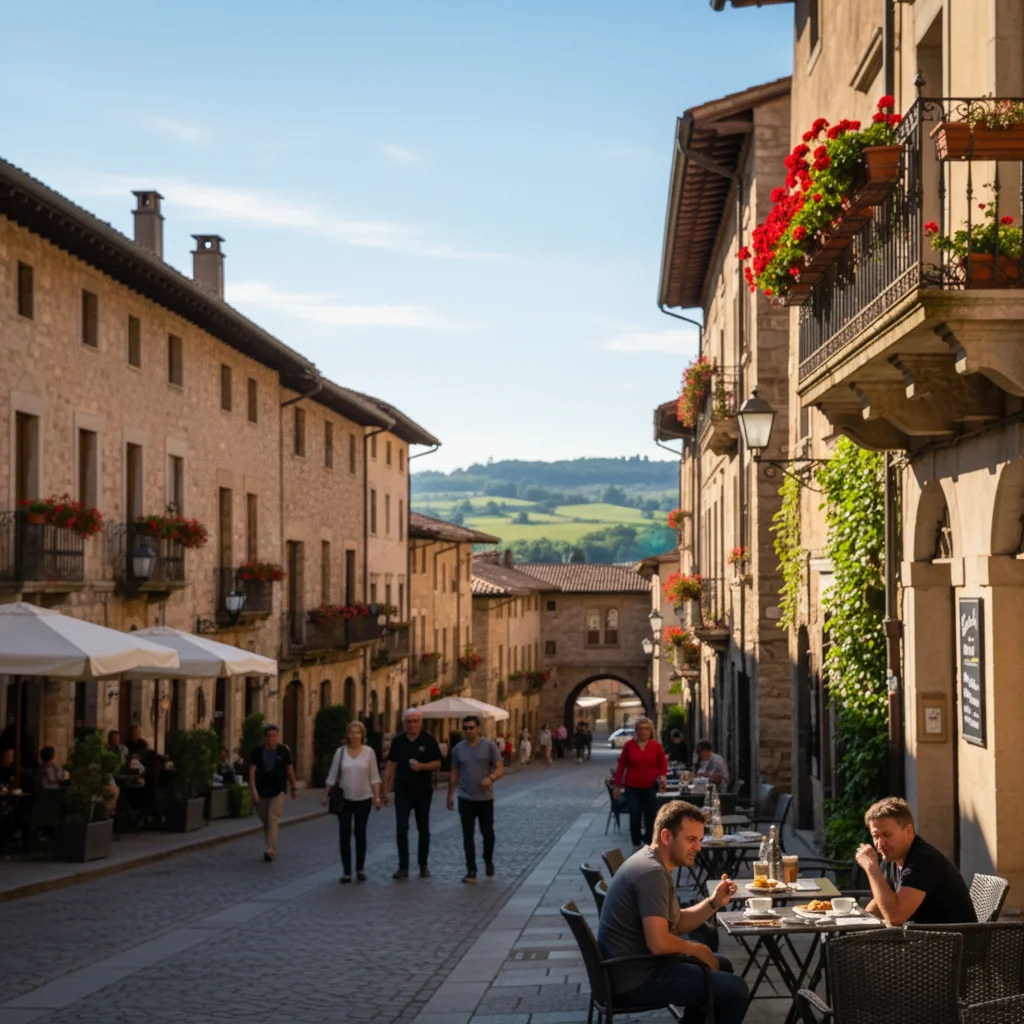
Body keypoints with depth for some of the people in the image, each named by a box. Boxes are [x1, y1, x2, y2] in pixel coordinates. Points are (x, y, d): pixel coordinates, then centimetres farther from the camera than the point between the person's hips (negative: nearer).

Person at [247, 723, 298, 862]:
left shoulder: (283, 751, -2)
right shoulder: (257, 752, -4)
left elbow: (290, 769, 8)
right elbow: (252, 771, -8)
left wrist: (294, 787, 13)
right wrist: (253, 790, -18)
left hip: (278, 792, -2)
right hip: (261, 792, 2)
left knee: (272, 820, -13)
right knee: (265, 822, 13)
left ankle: (270, 851, -15)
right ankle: (271, 847, 31)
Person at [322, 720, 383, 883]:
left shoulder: (369, 752, -3)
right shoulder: (340, 752, -1)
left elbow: (374, 777, -1)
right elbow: (332, 776, 3)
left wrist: (377, 797, -6)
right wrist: (326, 795, 2)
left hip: (363, 799, 0)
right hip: (344, 799, 0)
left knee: (360, 833, 7)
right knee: (344, 834, -2)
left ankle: (360, 869, 18)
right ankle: (346, 871, 3)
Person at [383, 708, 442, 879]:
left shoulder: (428, 740, -4)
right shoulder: (398, 741, 1)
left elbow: (437, 763, -2)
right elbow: (391, 765, 4)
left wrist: (422, 766, -21)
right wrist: (386, 789, -1)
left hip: (423, 790, -1)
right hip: (402, 791, 1)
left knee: (423, 829, 8)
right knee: (401, 829, -4)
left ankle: (423, 865, 17)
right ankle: (403, 867, 0)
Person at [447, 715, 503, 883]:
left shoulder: (489, 746, -4)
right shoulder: (458, 749, 4)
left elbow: (500, 767, -6)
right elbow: (453, 774, 11)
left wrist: (491, 778, -26)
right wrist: (450, 795, 11)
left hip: (485, 798, -1)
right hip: (465, 799, 1)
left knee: (487, 832, 7)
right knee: (468, 835, -1)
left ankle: (488, 861, 33)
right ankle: (471, 870, 2)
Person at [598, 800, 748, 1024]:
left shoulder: (651, 863, 11)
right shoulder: (651, 872, -22)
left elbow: (676, 924, 16)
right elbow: (659, 943, -29)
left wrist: (713, 903, 1)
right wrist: (697, 949, -10)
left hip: (636, 964, 11)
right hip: (634, 980, -11)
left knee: (722, 967, 25)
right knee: (734, 989, -11)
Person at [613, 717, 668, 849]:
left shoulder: (656, 746, 1)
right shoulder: (629, 745, 0)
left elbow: (663, 764, 9)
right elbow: (621, 765, 4)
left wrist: (663, 777, -12)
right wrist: (618, 786, 3)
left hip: (651, 787, 0)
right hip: (632, 787, 0)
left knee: (650, 817, 5)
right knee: (634, 817, -3)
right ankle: (637, 844, 10)